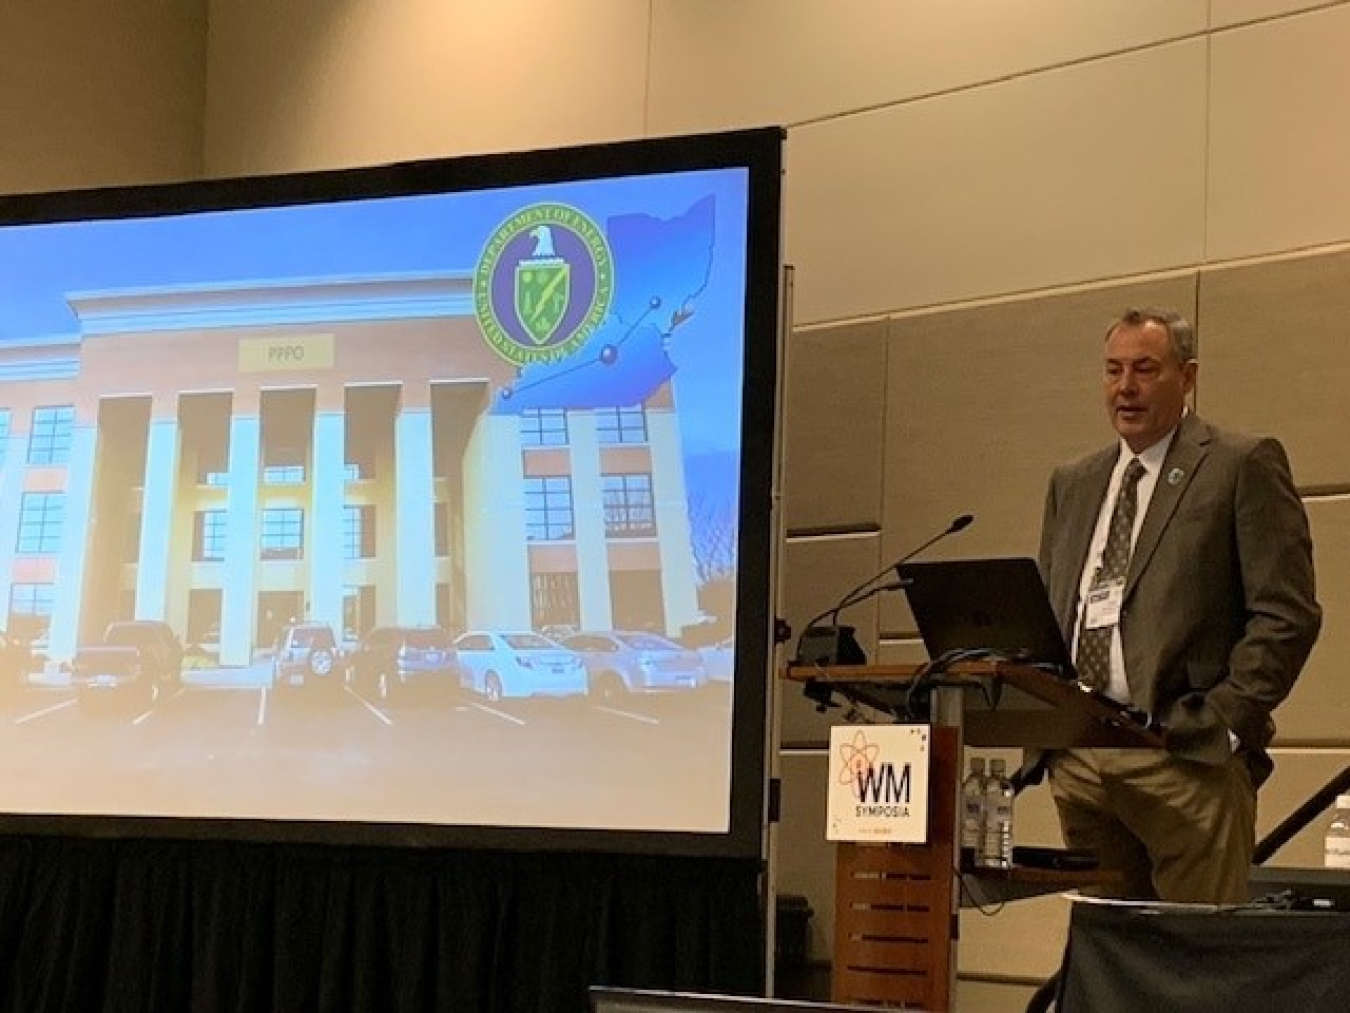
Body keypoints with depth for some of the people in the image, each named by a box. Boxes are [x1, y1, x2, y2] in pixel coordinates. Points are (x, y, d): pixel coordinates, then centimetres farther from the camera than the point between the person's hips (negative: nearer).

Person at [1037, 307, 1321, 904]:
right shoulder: (1072, 484, 20)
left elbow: (1288, 613, -6)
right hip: (1077, 759, 6)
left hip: (1187, 756, -6)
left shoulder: (1244, 466, 1)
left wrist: (1225, 720, -13)